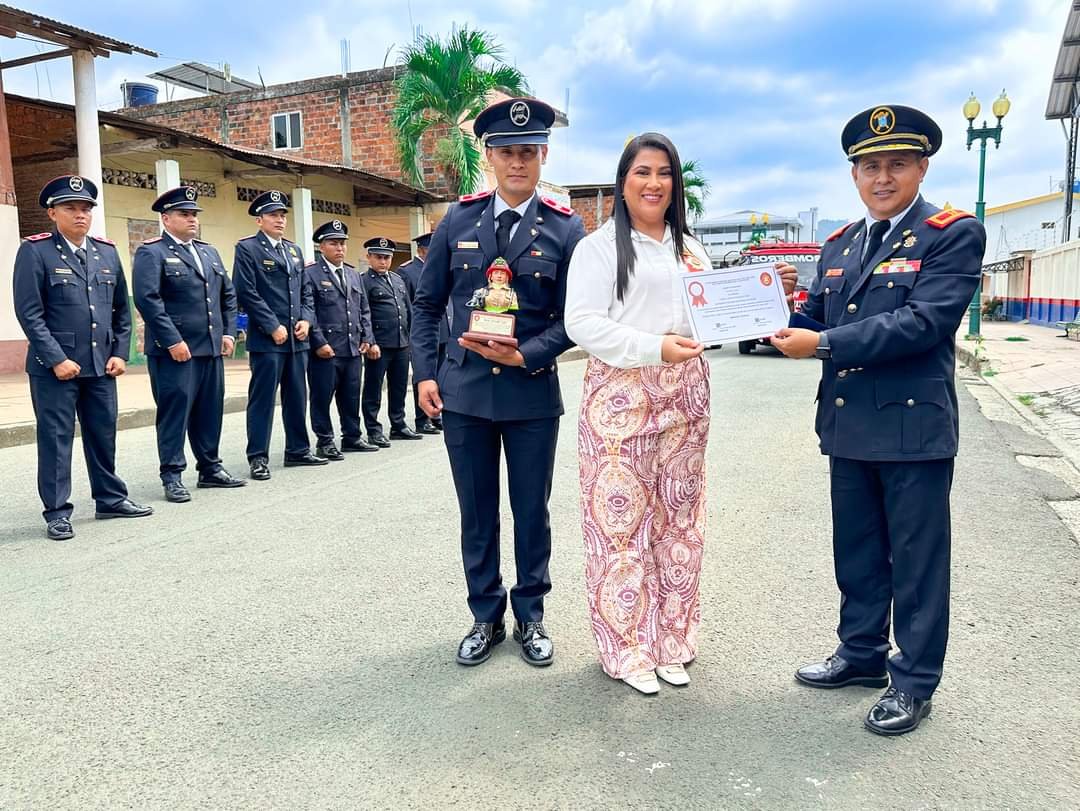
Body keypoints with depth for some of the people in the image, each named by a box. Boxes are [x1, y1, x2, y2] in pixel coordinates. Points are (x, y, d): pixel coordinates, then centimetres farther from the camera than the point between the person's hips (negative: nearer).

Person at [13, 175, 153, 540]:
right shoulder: (35, 251, -5)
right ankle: (57, 512, 13)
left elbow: (122, 309, 14)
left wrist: (120, 353, 5)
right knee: (55, 439, 3)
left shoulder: (107, 251, 11)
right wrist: (57, 359, -15)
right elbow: (29, 312, -10)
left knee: (104, 435, 13)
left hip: (101, 366, 5)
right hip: (54, 367, -5)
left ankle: (110, 499, 26)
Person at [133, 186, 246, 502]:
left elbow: (228, 295, 20)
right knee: (174, 411, -1)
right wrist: (173, 341, -18)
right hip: (175, 350, -7)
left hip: (212, 348, 7)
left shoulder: (210, 252, 18)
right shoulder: (151, 253, -4)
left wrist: (229, 332, 7)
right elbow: (147, 299, -14)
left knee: (210, 410, 11)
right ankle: (172, 476, 8)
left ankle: (210, 468, 23)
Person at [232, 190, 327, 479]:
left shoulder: (294, 250, 18)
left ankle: (298, 450, 22)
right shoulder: (247, 248, -3)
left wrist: (306, 319, 1)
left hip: (297, 337, 7)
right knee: (262, 399, -2)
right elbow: (246, 292, -11)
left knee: (297, 398, 12)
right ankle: (258, 457, 5)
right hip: (266, 338, -6)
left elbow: (305, 290, 18)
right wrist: (274, 327, -14)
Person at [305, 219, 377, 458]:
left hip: (353, 349, 6)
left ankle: (352, 437, 24)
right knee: (322, 398, 2)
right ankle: (324, 442, 11)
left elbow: (364, 310, 19)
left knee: (351, 396, 13)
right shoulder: (310, 274, -4)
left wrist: (366, 338, 9)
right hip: (325, 350, -6)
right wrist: (319, 343, -15)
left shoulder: (354, 275, 17)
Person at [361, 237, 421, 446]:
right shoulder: (364, 281, -5)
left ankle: (398, 426, 24)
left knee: (399, 387, 13)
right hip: (379, 345, -7)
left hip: (402, 343, 7)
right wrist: (370, 343, -16)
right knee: (373, 388, 1)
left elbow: (409, 310, 20)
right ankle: (374, 431, 7)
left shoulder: (398, 280, 17)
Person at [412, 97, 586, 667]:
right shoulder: (458, 219, 4)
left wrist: (524, 356, -17)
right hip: (463, 388, 2)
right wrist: (425, 373, -1)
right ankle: (485, 617, 28)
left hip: (532, 391, -1)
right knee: (477, 513, 11)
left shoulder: (565, 229, -2)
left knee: (531, 511, 10)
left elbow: (572, 317, -2)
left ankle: (530, 616, 28)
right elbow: (427, 303, 8)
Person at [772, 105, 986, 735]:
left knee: (917, 558, 6)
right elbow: (815, 321, 10)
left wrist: (823, 345, -20)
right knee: (857, 552, 17)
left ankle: (914, 680, 21)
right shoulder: (839, 245, 14)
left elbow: (923, 322, -20)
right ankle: (863, 654, 35)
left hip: (914, 425, -6)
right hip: (848, 425, 6)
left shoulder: (955, 234, -7)